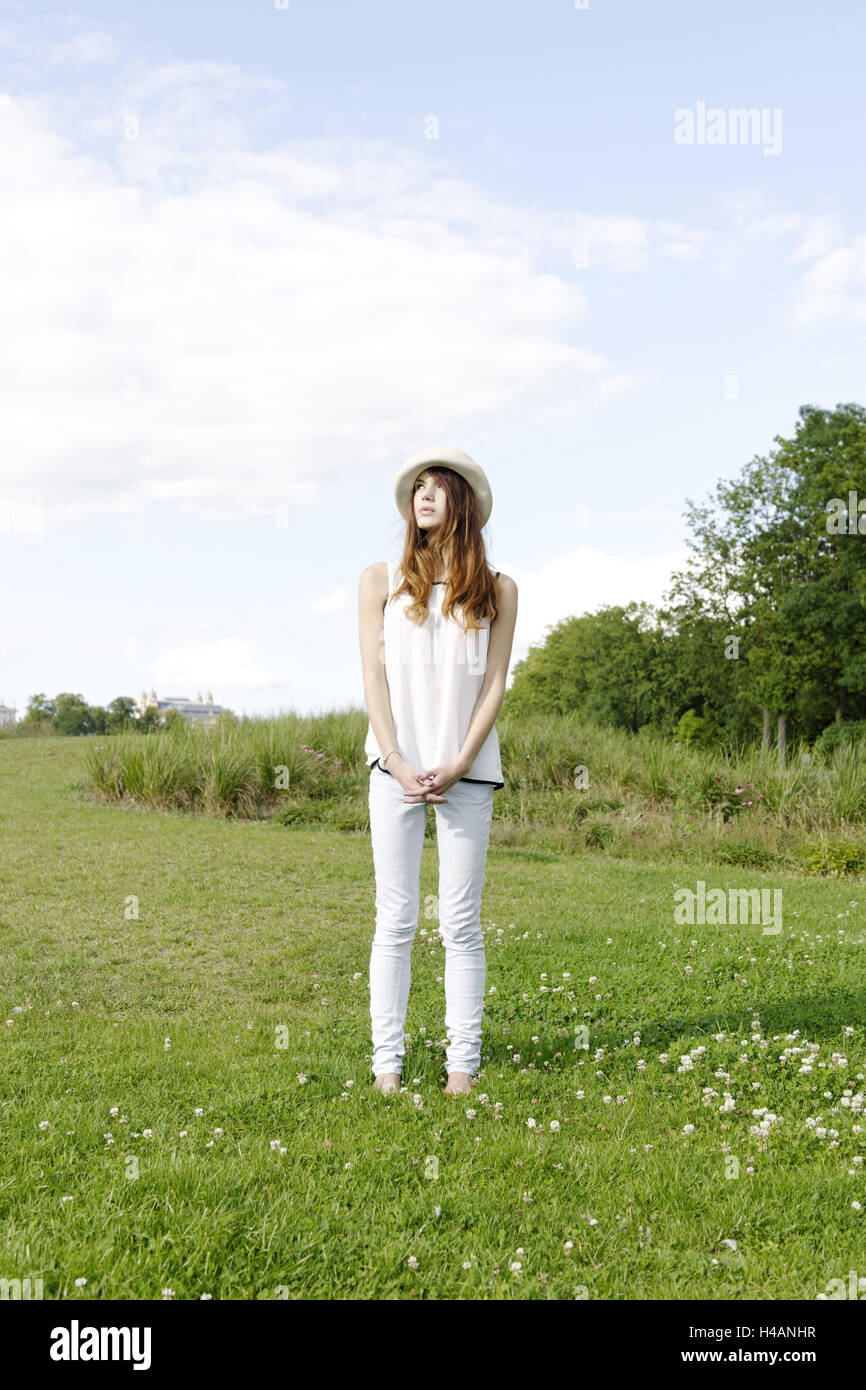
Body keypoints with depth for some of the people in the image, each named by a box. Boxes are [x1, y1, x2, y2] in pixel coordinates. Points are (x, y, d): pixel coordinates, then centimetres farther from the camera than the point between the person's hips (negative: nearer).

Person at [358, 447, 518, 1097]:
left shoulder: (497, 590, 8)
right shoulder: (381, 580, 8)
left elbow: (494, 685, 3)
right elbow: (374, 677, 2)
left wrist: (458, 766, -8)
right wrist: (398, 764, -8)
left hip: (468, 771, 0)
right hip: (397, 768, 0)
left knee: (462, 922, 1)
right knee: (396, 920, 1)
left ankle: (464, 1062, 7)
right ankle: (387, 1062, 7)